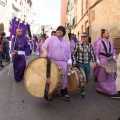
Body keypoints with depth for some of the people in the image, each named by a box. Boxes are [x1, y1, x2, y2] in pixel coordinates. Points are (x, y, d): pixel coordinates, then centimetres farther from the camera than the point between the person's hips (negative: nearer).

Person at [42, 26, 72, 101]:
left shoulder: (66, 42, 20)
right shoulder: (51, 38, 6)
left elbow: (69, 52, 20)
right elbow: (44, 46, -4)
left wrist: (69, 61, 7)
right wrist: (45, 51, -26)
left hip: (63, 63, 3)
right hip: (52, 61, -3)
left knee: (64, 77, -3)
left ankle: (64, 93, 8)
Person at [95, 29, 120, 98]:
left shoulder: (110, 43, 11)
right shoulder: (100, 43, -2)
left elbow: (113, 51, 16)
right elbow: (97, 53, -4)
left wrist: (114, 57, -1)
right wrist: (98, 61, -11)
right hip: (103, 61, -4)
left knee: (111, 76, 1)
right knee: (102, 76, 6)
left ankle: (113, 93, 2)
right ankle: (99, 89, 27)